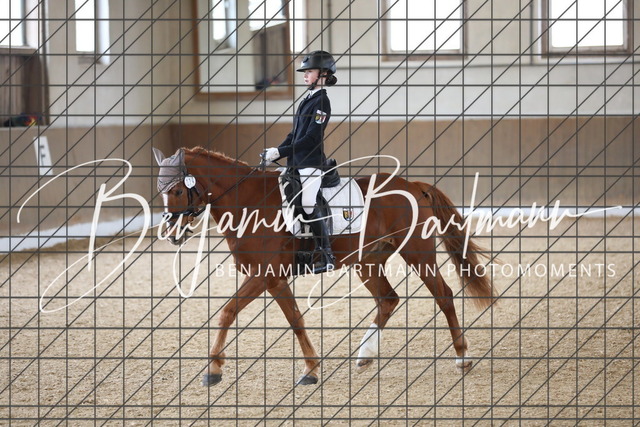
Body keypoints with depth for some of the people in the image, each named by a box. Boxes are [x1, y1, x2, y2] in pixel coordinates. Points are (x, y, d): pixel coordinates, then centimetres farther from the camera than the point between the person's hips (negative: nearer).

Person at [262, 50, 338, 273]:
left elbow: (311, 138, -17)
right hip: (295, 163, 9)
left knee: (308, 206, -14)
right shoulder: (308, 100, 18)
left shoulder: (322, 102, -9)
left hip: (311, 162, -9)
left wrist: (280, 152, -18)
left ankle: (327, 257, -9)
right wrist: (275, 153, 8)